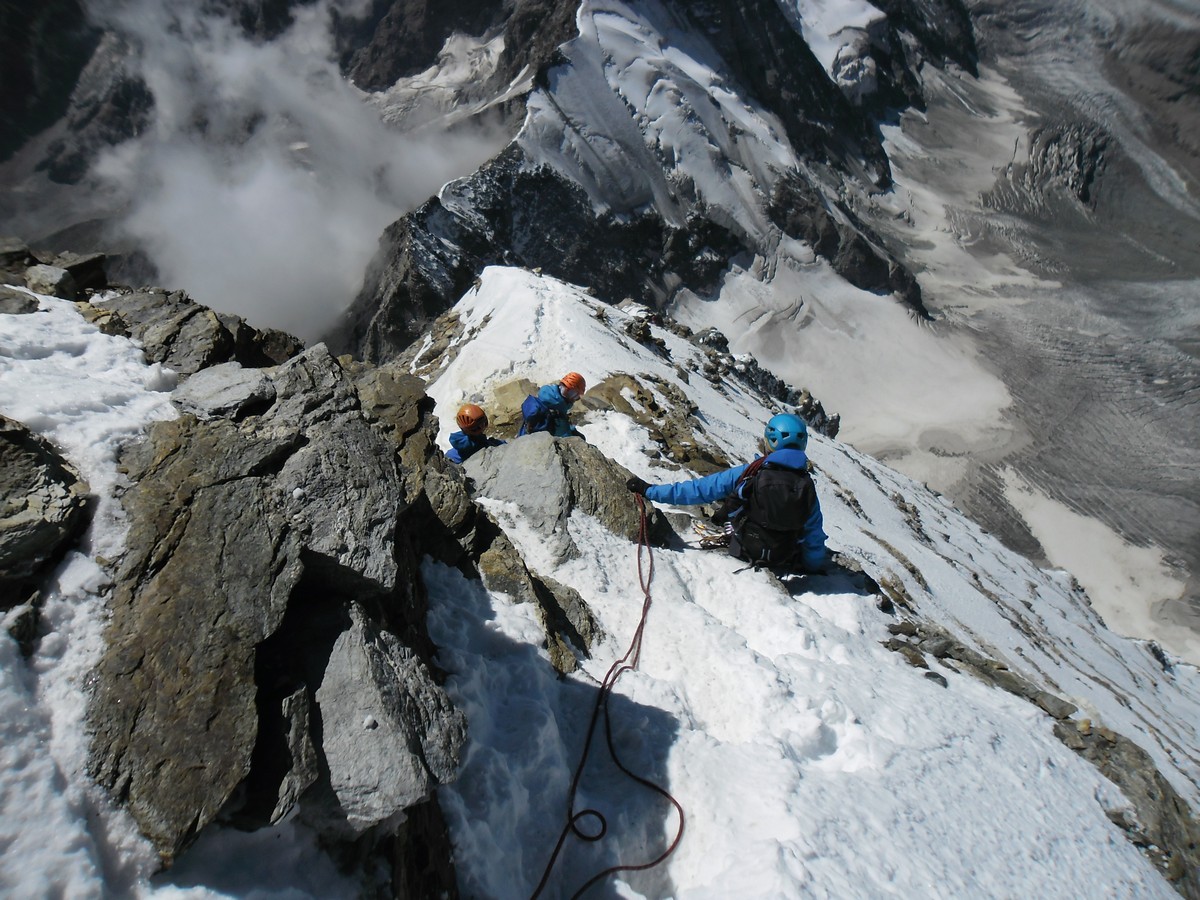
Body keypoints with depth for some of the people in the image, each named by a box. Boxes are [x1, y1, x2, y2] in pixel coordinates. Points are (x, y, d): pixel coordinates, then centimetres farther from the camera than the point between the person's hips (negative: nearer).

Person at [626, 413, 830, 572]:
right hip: (783, 560, 2)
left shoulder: (749, 472, -16)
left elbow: (699, 489, -15)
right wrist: (818, 569, 17)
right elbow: (814, 538, -2)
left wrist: (649, 490, -9)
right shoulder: (807, 486, -10)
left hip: (742, 552, -2)